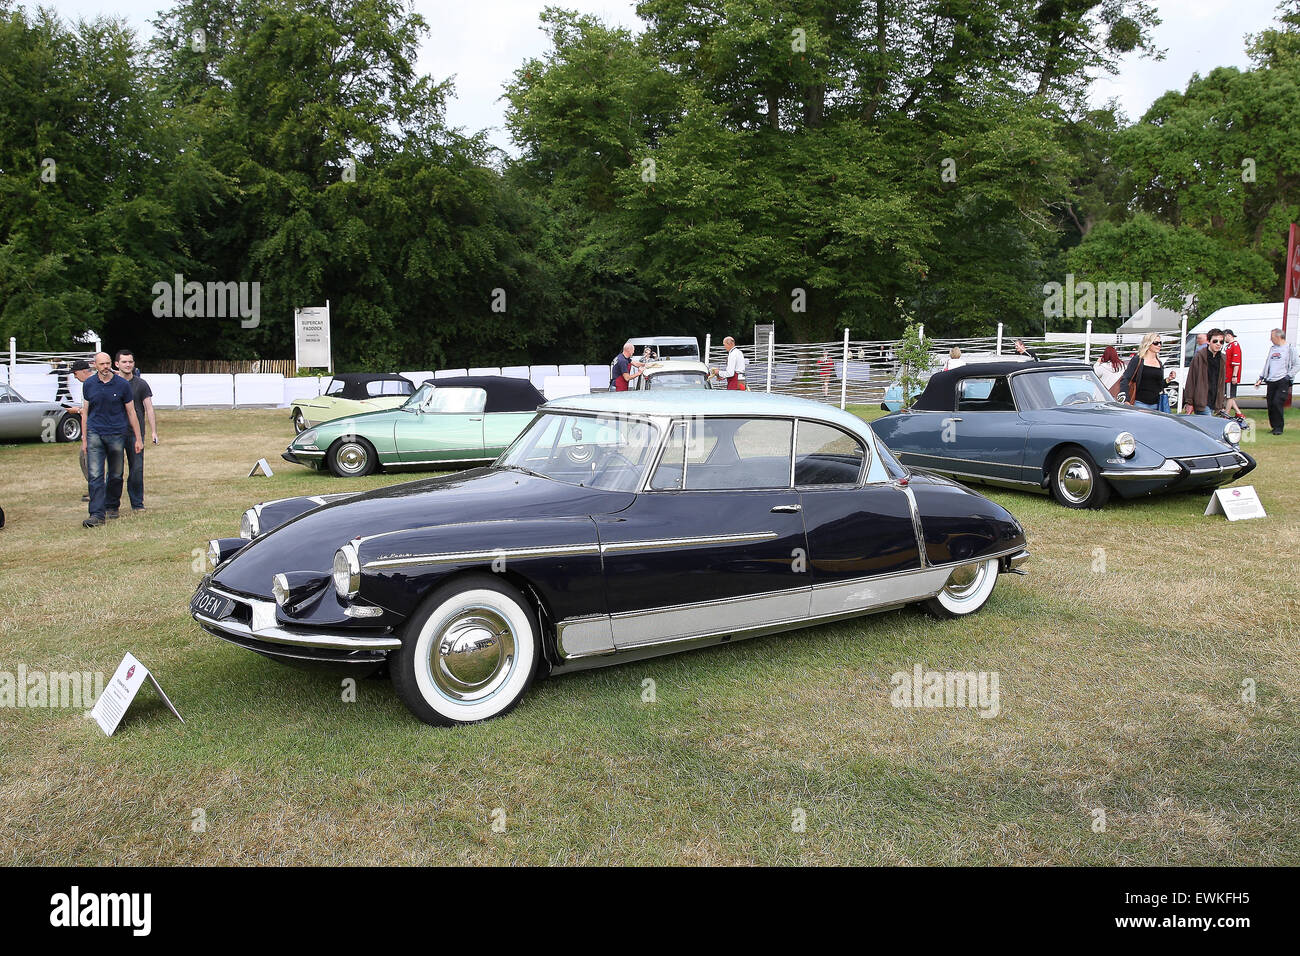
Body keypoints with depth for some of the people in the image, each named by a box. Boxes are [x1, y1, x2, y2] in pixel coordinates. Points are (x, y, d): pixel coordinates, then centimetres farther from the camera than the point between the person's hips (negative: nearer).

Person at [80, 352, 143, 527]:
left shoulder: (122, 384, 1)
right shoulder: (88, 385, 6)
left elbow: (131, 412, 5)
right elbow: (85, 412, 12)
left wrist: (138, 439, 3)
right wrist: (84, 439, 8)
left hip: (117, 434, 0)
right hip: (94, 434, 0)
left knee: (116, 475, 10)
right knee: (95, 475, -8)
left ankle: (112, 506, 30)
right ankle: (97, 514, -11)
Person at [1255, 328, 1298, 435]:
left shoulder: (1289, 349, 0)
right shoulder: (1272, 349, 18)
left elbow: (1295, 366, -1)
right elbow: (1266, 364, 23)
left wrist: (1289, 377, -10)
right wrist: (1261, 378, 17)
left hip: (1282, 381, -6)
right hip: (1271, 381, 6)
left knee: (1277, 403, -15)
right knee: (1270, 404, 3)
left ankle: (1279, 427, -6)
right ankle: (1274, 427, 13)